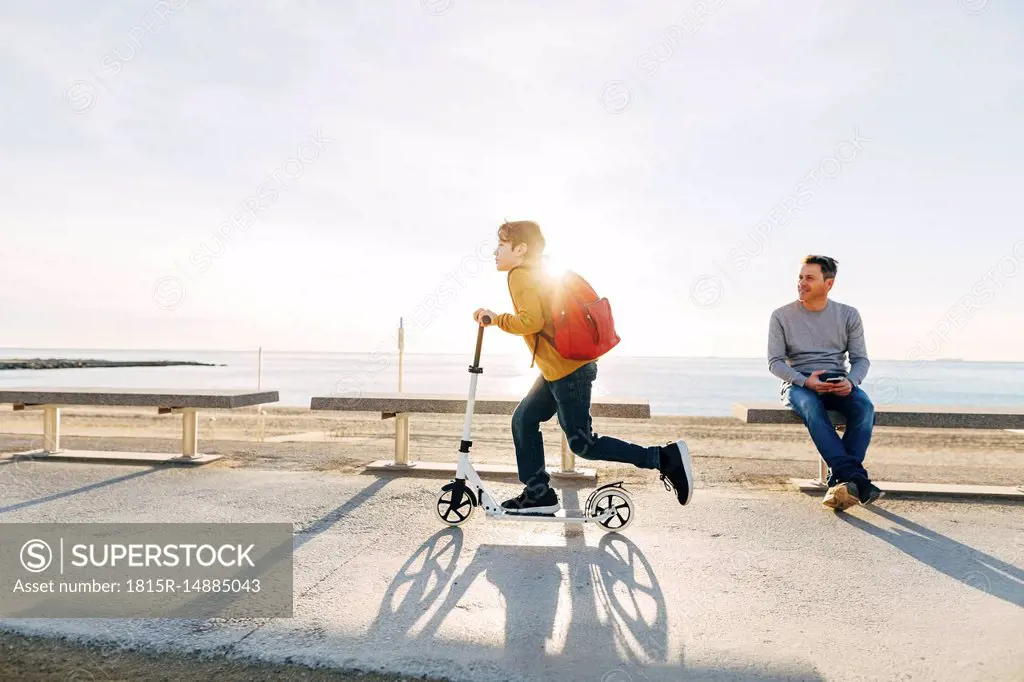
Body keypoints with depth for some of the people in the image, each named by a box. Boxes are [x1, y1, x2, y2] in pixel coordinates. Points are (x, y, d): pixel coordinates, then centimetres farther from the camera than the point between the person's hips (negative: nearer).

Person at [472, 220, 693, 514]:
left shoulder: (520, 275, -12)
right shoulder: (536, 274, 19)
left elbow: (532, 321, -24)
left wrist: (496, 319, -12)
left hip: (568, 370, -11)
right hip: (559, 369, 11)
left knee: (581, 443, -5)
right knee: (524, 419, 14)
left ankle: (666, 458, -3)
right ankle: (538, 493, 19)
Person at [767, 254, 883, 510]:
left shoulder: (848, 315, 8)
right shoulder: (781, 316, 2)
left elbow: (861, 359, 6)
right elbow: (775, 362, -2)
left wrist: (851, 381, -18)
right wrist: (805, 381, -20)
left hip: (838, 384, 2)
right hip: (798, 384, -2)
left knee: (865, 406, -30)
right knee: (811, 407, -37)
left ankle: (840, 479, -29)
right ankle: (855, 478, -40)